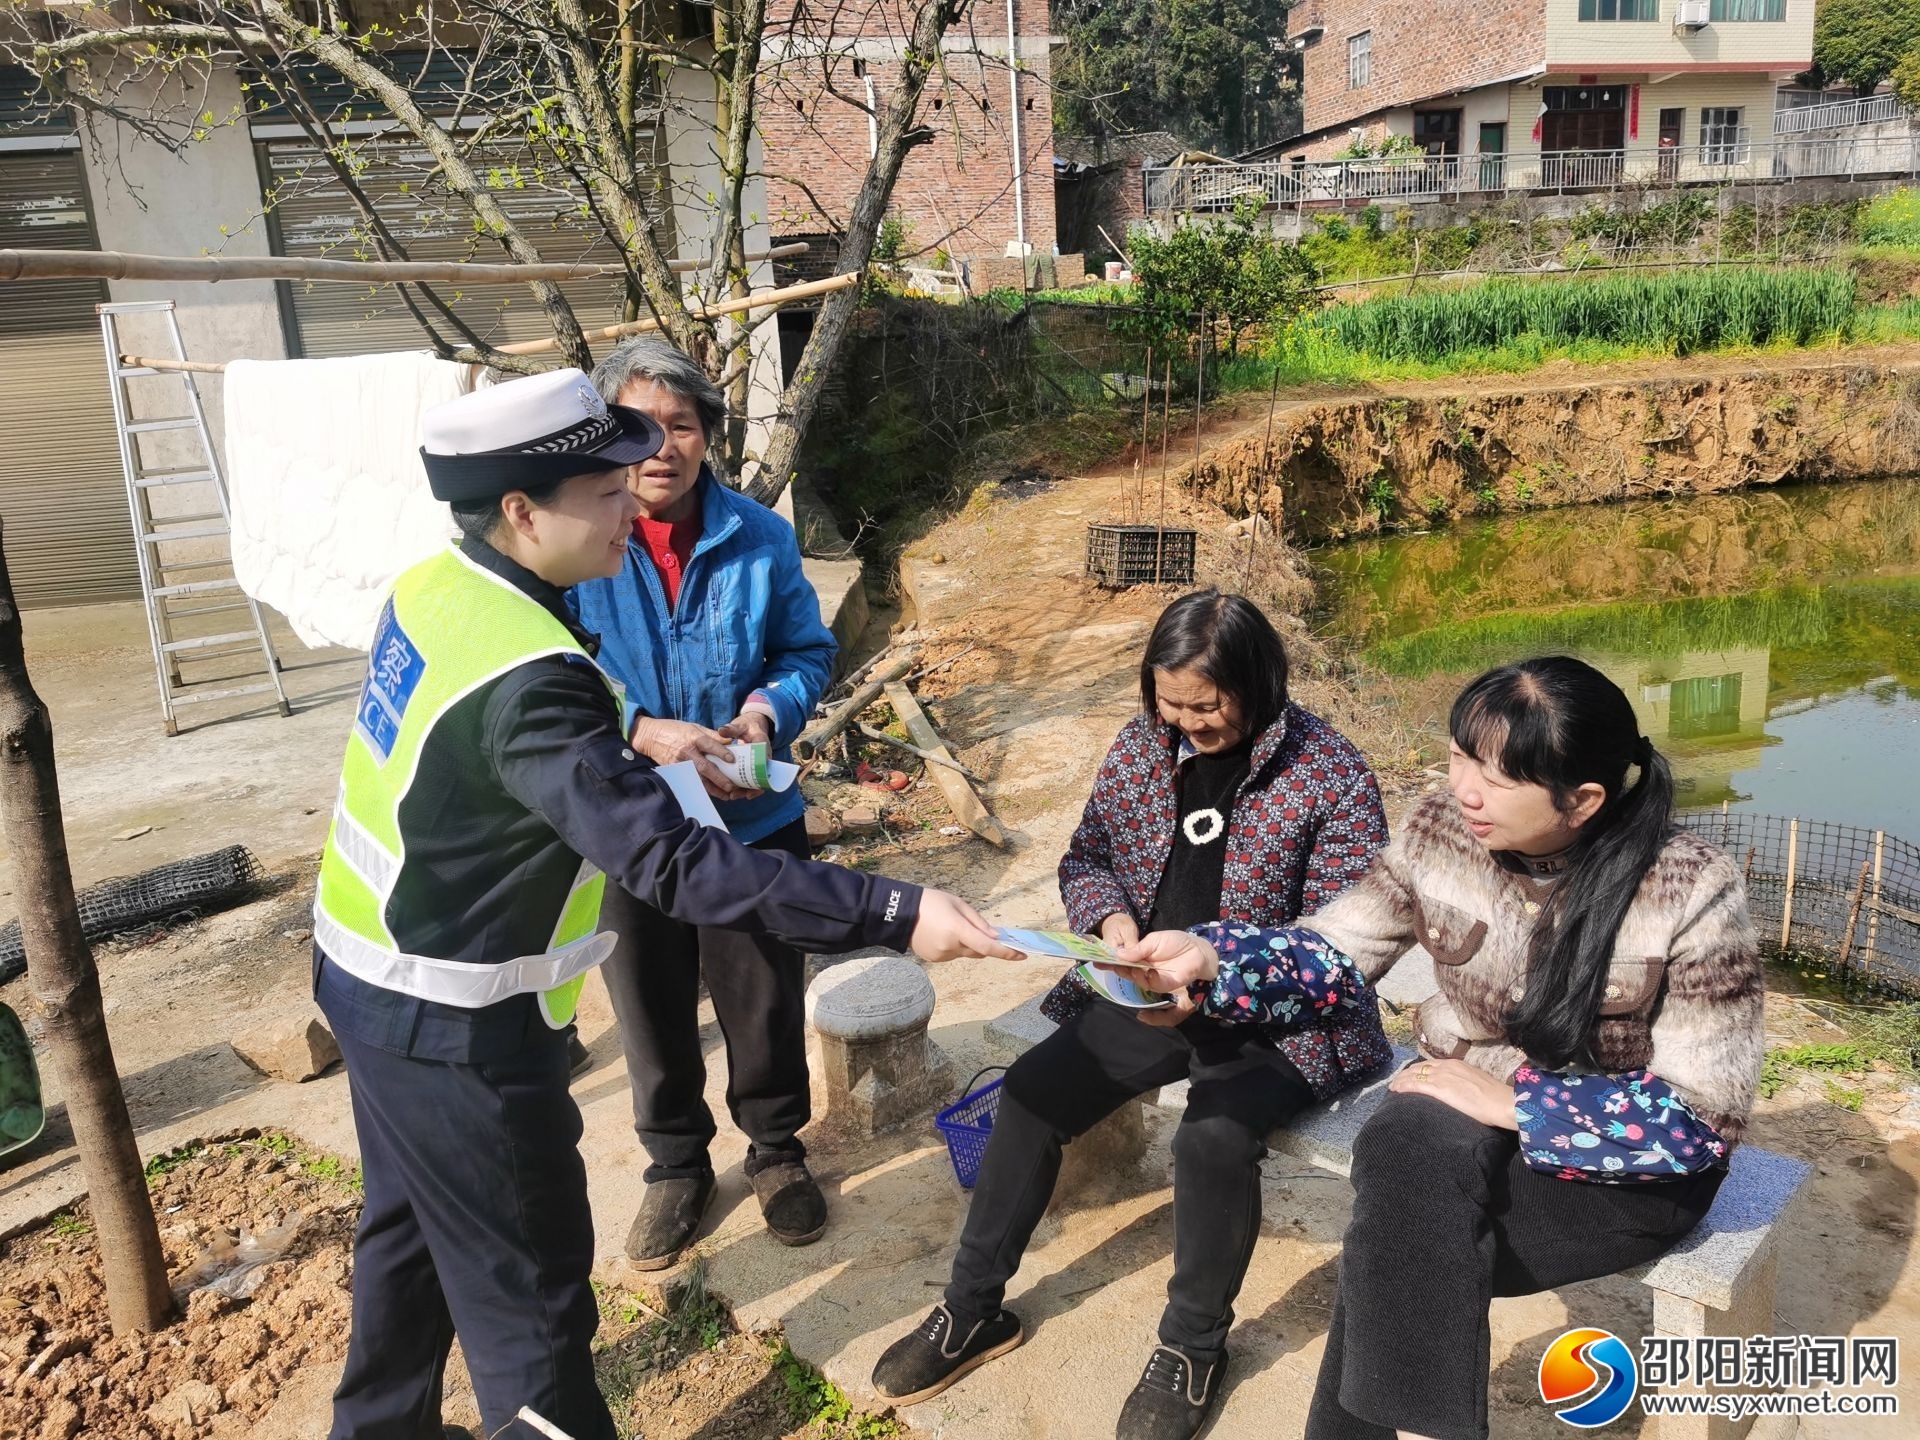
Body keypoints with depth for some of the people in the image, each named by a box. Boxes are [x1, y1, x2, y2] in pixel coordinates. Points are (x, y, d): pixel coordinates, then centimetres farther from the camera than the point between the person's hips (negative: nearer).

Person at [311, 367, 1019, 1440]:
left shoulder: (437, 584, -4)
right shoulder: (528, 680, -32)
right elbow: (676, 865, -37)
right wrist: (896, 914, -38)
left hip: (370, 975, 10)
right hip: (457, 1028, -9)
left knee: (410, 1229, 28)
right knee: (528, 1292, 8)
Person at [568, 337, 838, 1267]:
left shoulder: (759, 536, -7)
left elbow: (809, 652, 1)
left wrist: (770, 708, -19)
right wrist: (646, 734, -28)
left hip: (753, 819, 1)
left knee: (766, 999, 16)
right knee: (652, 1007, 18)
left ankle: (776, 1147, 42)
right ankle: (676, 1163, 42)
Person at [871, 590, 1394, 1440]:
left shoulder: (1331, 777, -15)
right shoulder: (1142, 745, 0)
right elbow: (1085, 859, 9)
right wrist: (1109, 918, -14)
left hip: (1279, 1017, -5)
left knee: (1214, 1138, -30)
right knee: (1030, 1093, -10)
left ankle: (1194, 1346, -2)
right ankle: (973, 1308, 10)